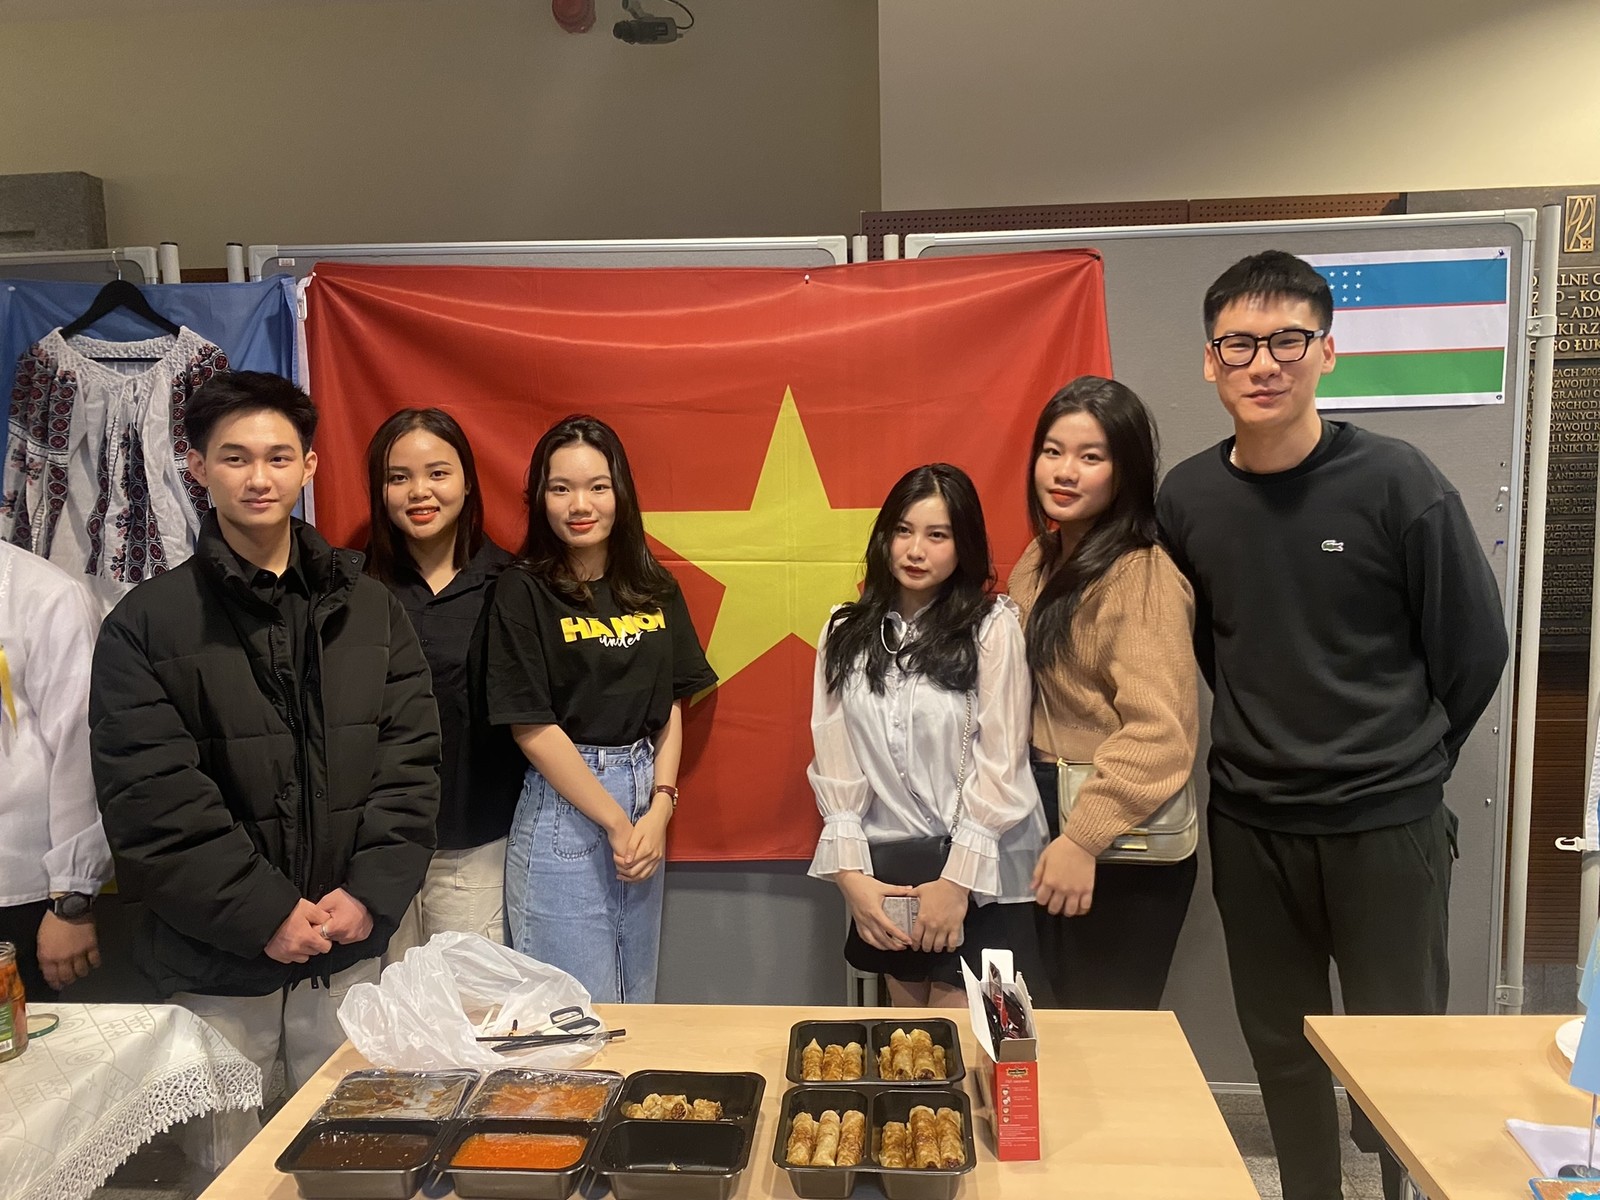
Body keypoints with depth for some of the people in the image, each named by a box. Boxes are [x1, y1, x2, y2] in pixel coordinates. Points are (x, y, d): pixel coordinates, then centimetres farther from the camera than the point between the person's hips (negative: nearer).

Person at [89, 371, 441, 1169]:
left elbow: (411, 758, 2)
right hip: (214, 963, -2)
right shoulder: (146, 624, -3)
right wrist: (265, 914, -14)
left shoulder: (368, 608, 6)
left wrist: (371, 893, -9)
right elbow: (150, 797, -9)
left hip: (349, 951, 2)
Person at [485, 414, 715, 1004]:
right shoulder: (524, 591, -9)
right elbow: (532, 727, -12)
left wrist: (659, 809, -7)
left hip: (647, 802, 5)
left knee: (637, 1000, 18)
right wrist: (616, 821, -12)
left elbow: (672, 705, 5)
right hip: (562, 808, -5)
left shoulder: (655, 589, 5)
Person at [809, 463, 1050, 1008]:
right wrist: (849, 872, -7)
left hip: (978, 874, -3)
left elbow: (1000, 763, -9)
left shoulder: (993, 626, -7)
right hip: (886, 871, 3)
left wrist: (958, 880, -12)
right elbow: (834, 760, 1)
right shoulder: (846, 632, 4)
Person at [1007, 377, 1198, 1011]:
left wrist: (1083, 839, -25)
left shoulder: (1143, 576, -18)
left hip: (1123, 846, -8)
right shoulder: (1040, 560, 8)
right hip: (1052, 821, 8)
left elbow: (1159, 732, -23)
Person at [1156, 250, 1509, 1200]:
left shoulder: (1396, 482, -12)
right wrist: (1268, 747, 8)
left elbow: (1474, 647, -3)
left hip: (1388, 827, -3)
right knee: (1282, 1053, 17)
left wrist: (1403, 762, 4)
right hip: (1249, 826, 3)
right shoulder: (1186, 499, -2)